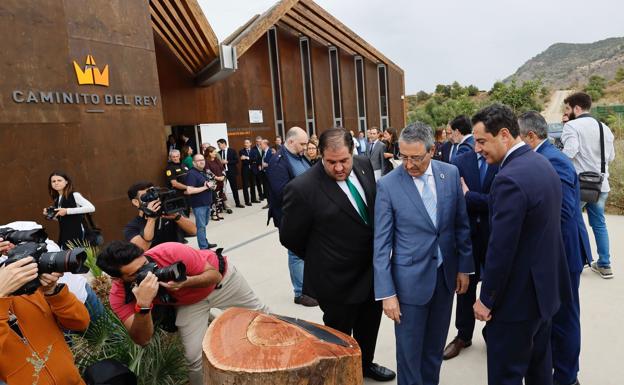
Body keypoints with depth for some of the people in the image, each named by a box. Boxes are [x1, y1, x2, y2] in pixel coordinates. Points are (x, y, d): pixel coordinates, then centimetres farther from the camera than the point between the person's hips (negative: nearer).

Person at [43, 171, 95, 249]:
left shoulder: (74, 195, -11)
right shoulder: (56, 199, 11)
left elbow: (91, 208, -26)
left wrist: (67, 211, -23)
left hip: (76, 233, -7)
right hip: (63, 234, 7)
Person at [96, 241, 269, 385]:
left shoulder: (172, 252, -40)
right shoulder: (119, 295, -29)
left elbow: (215, 275, -27)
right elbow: (142, 340, -32)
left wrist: (185, 282, -47)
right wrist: (143, 304, -49)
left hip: (222, 276, -1)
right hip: (189, 302, 2)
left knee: (259, 313, 16)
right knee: (195, 358, -8)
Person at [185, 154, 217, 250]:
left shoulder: (203, 172, 13)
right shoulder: (191, 174, -15)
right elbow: (189, 190, -26)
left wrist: (211, 186, 11)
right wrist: (204, 187, -21)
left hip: (207, 203, 9)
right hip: (199, 205, -9)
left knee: (204, 224, 18)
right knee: (201, 226, -2)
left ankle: (205, 243, 30)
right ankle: (203, 247, 5)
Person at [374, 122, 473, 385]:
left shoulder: (451, 174, -2)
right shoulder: (388, 185, -13)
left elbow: (461, 224, 7)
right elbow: (381, 243, -12)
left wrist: (464, 267, 7)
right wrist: (386, 293, -13)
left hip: (446, 274, 4)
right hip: (410, 279, -3)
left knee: (435, 346, 20)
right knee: (409, 350, 9)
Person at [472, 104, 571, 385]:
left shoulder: (510, 178, -26)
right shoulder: (542, 164, 4)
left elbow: (501, 249, -24)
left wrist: (486, 298, -13)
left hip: (518, 295, -9)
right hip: (544, 284, 9)